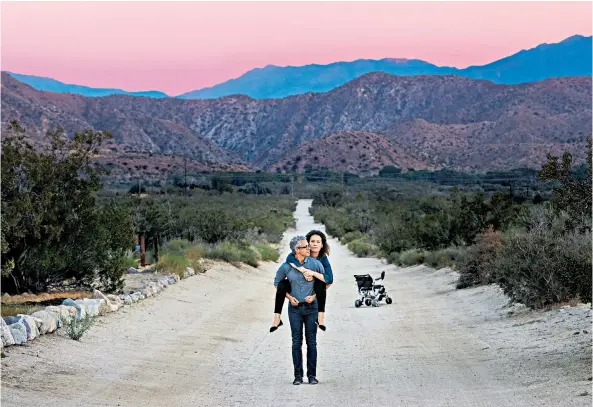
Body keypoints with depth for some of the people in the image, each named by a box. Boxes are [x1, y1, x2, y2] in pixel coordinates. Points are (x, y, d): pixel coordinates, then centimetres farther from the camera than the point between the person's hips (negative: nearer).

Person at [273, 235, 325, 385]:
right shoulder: (287, 266, -4)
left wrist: (314, 296, -4)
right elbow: (277, 282, 12)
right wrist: (289, 297, 1)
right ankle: (298, 375, 8)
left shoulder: (315, 264, -3)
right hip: (295, 307, 0)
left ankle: (312, 375, 8)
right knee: (296, 342, 2)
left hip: (311, 306, 0)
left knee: (312, 342, 2)